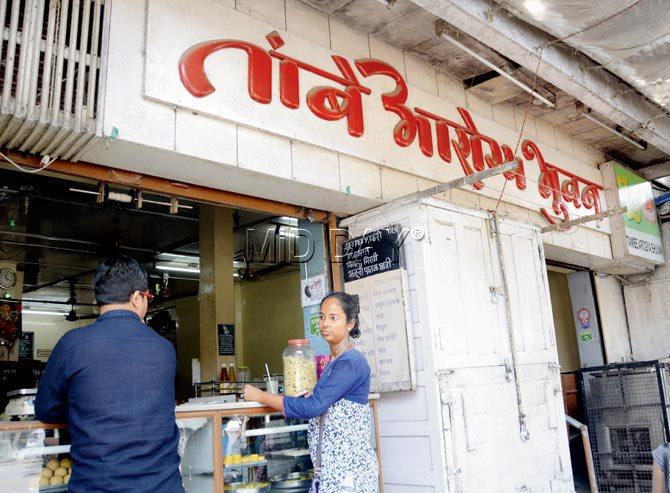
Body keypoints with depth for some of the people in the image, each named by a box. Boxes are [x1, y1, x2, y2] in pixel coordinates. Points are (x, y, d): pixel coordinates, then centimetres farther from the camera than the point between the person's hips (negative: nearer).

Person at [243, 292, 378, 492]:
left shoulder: (351, 363, -17)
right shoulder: (334, 362, 11)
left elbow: (313, 406, -22)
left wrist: (260, 396, -15)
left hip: (350, 463, -8)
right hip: (332, 463, 8)